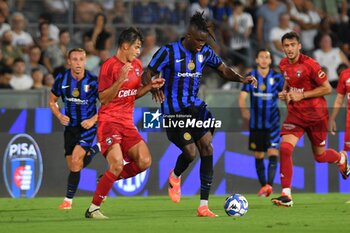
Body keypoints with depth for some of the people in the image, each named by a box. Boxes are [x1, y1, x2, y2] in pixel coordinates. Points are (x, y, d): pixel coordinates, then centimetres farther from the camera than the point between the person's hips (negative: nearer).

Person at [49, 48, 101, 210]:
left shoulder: (93, 81, -13)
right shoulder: (61, 79, -5)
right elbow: (52, 101, 9)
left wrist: (93, 120, -15)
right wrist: (59, 116, -9)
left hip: (88, 126, -4)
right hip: (70, 126, 4)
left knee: (76, 159, -19)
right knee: (73, 166, 6)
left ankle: (68, 200, -8)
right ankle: (93, 150, 37)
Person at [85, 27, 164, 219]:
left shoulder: (137, 65, 11)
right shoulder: (109, 66, -12)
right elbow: (103, 99, -15)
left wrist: (151, 86, 6)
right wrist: (120, 80, -26)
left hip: (127, 123, 7)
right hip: (109, 122, -7)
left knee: (145, 162, -7)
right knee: (117, 165, -22)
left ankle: (107, 180, 13)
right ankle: (93, 209, -10)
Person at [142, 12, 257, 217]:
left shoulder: (205, 52, 2)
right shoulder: (168, 52, -12)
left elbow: (224, 70, 12)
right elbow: (147, 75, -9)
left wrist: (242, 79, -8)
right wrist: (154, 89, -30)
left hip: (195, 106, 5)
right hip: (173, 110, -5)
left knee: (207, 147, -11)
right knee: (190, 152, -14)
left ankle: (204, 206, -8)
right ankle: (175, 177, 27)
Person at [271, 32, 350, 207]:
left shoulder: (309, 64, -17)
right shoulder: (284, 65, 3)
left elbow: (327, 88, -14)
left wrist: (302, 95, -20)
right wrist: (285, 93, 2)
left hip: (316, 114, -4)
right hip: (295, 114, 4)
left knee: (320, 156, 10)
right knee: (285, 148, -18)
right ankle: (286, 195, -16)